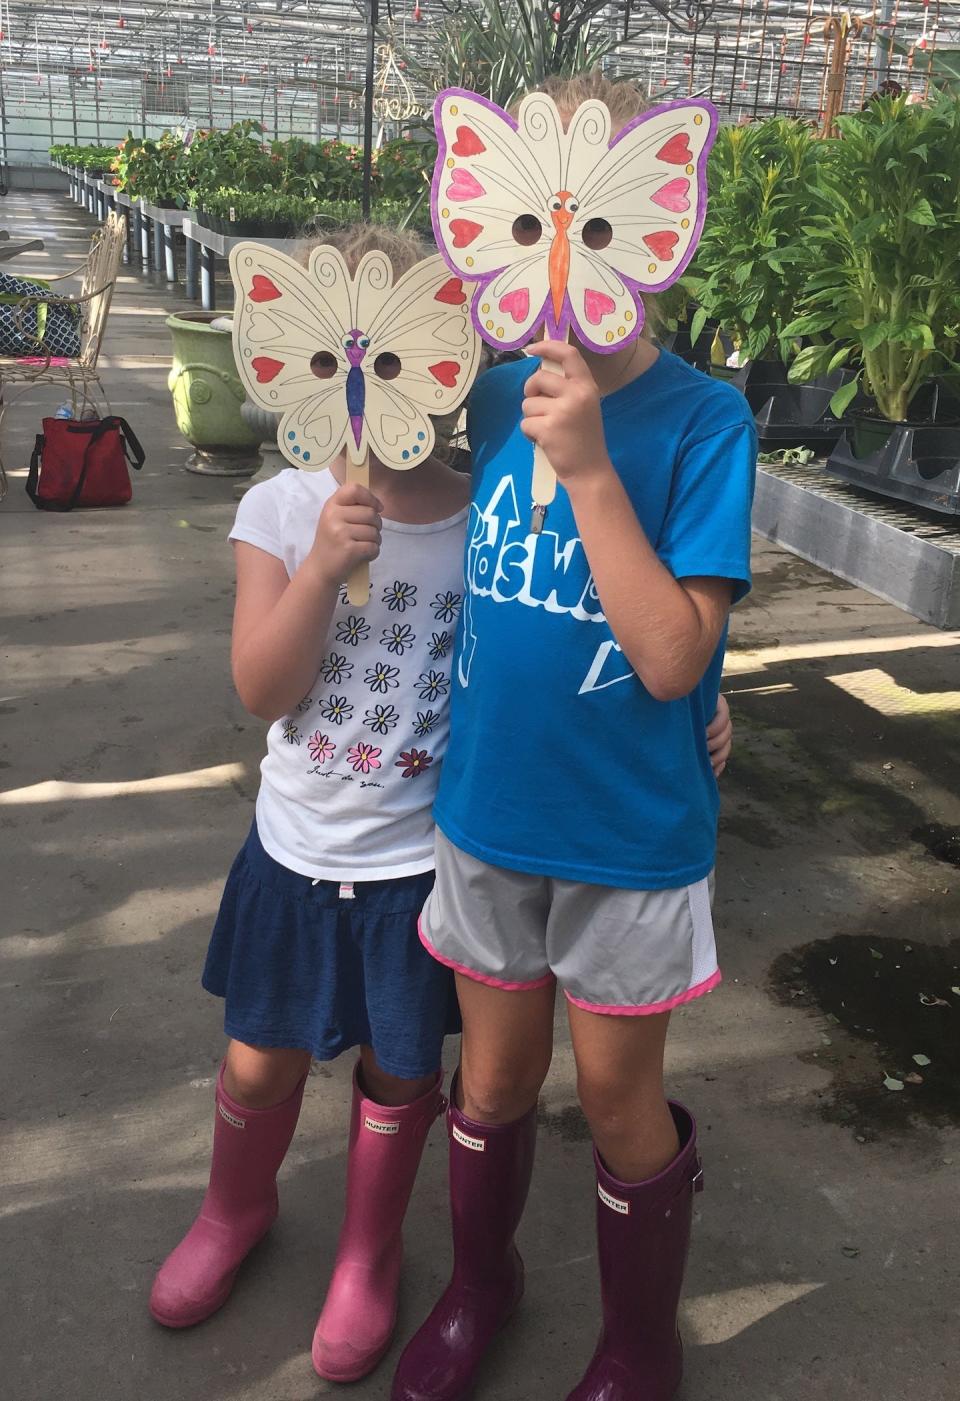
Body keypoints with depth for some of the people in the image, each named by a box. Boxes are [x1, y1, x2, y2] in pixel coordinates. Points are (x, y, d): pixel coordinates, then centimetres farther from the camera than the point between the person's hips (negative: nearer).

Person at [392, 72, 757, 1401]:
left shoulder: (703, 420, -16)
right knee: (495, 1075, 20)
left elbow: (671, 657, -23)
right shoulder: (493, 397, -3)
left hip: (631, 836, -3)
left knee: (617, 1095, 14)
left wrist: (587, 467, -28)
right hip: (485, 806, 4)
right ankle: (481, 1280, 49)